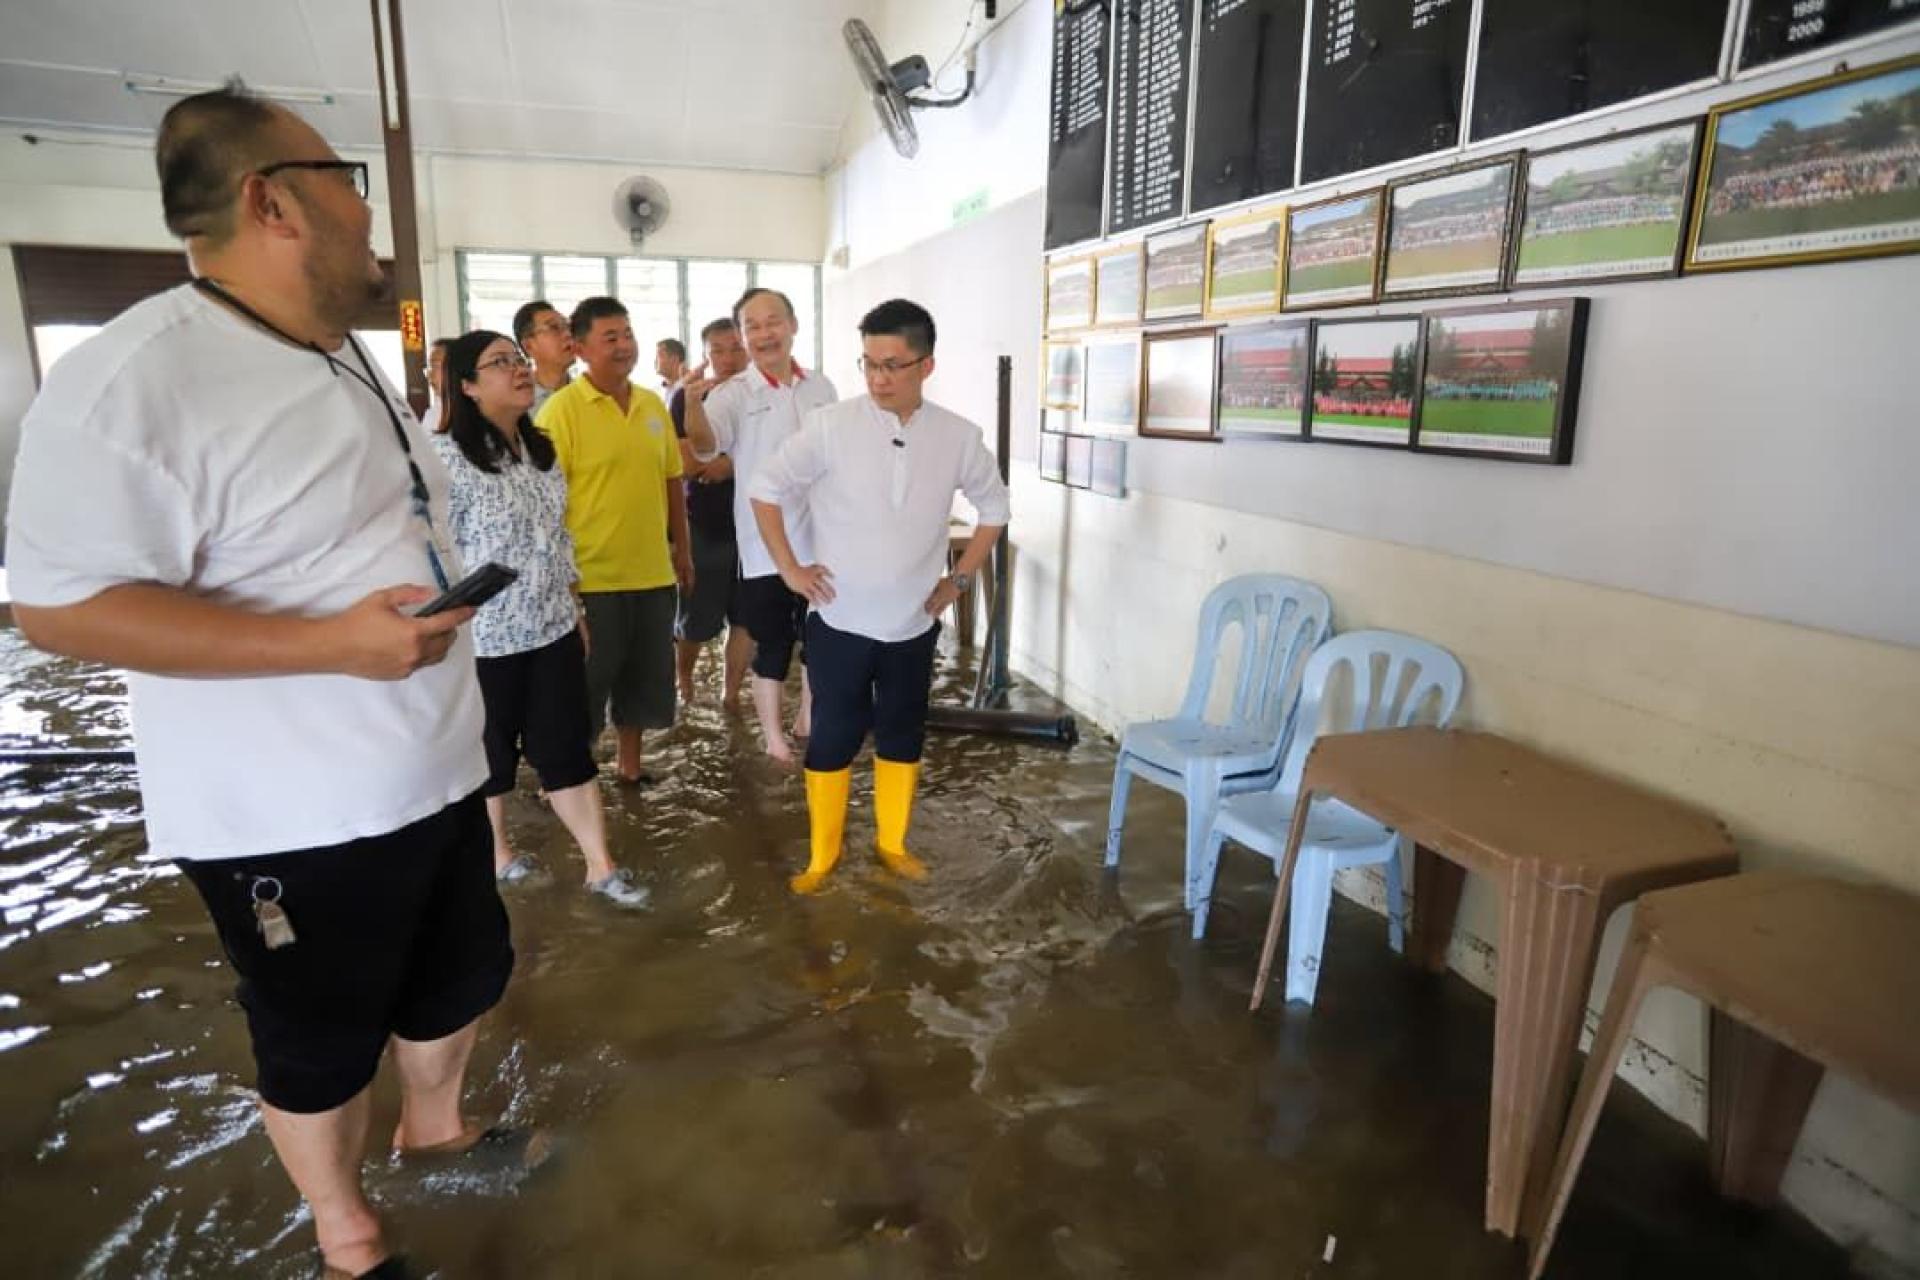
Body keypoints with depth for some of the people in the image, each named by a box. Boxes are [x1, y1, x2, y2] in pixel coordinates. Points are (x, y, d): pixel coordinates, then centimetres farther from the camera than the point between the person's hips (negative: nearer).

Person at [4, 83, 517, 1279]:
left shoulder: (349, 358, 8)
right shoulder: (135, 376, -20)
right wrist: (333, 643, -29)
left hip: (435, 771, 8)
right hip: (292, 818, -8)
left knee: (462, 976, 24)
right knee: (324, 1046, 15)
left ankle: (436, 1127, 52)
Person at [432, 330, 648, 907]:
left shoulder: (540, 449, 7)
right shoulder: (446, 455, -14)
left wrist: (576, 611, 14)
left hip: (552, 628, 6)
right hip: (484, 637, -5)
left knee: (567, 747, 8)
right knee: (490, 751, 13)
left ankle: (601, 865, 15)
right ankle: (495, 851, 35)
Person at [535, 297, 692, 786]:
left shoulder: (654, 405, 8)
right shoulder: (562, 408, -10)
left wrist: (682, 548, 14)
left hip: (652, 571, 6)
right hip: (591, 576, -5)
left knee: (644, 673, 17)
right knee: (586, 682, 7)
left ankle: (629, 760, 34)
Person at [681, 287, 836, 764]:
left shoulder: (822, 388, 6)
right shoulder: (732, 393, -8)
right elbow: (706, 446, -26)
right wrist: (693, 404, -47)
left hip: (822, 539, 4)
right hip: (765, 545, -4)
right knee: (773, 642, 5)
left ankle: (808, 718, 35)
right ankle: (773, 735, 21)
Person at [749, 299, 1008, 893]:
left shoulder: (958, 437, -4)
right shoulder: (829, 425, -11)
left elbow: (994, 507, 11)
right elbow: (767, 488, -2)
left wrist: (958, 579, 6)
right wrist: (791, 569, -6)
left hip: (913, 624, 3)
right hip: (839, 621, -2)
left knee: (903, 736, 14)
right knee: (833, 737, 6)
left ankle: (892, 843, 32)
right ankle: (822, 854, 24)